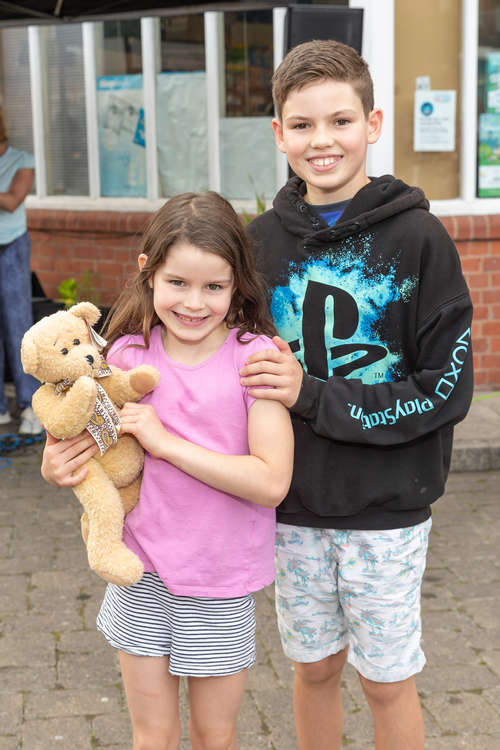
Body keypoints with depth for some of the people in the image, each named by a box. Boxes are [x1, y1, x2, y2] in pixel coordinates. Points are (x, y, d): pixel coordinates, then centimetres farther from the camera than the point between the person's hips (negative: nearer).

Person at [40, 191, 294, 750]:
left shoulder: (255, 356, -14)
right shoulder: (128, 352, -4)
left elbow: (271, 482, -21)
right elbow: (94, 442, 10)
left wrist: (165, 441, -22)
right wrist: (57, 467, -12)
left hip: (220, 581, -2)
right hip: (140, 567, 3)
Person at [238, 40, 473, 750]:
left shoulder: (418, 237, -11)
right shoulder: (262, 240, 1)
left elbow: (446, 391, -14)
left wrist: (310, 396, -19)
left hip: (386, 508, -3)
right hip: (294, 507, 3)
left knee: (387, 682, 11)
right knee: (315, 667, 18)